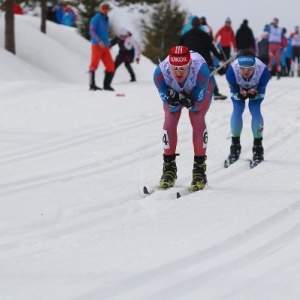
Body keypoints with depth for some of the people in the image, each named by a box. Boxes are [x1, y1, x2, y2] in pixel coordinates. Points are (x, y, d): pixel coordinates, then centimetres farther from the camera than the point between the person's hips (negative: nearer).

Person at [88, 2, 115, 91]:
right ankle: (92, 85, -15)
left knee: (111, 67, 1)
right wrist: (99, 41, -25)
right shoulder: (96, 19, -2)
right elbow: (92, 31, -12)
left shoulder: (106, 20, 20)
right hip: (97, 46, -7)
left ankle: (107, 85, 9)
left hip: (105, 47, 7)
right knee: (94, 64, -14)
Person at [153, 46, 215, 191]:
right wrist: (171, 100, -48)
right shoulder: (160, 73, -39)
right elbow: (171, 107, -26)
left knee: (197, 120, -18)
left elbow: (198, 104, -28)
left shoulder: (200, 70, -43)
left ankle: (200, 167, -9)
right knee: (170, 120, -11)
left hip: (201, 87, -2)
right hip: (172, 89, 2)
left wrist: (189, 102, -48)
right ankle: (169, 167, 3)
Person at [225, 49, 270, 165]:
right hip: (238, 89, 1)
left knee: (255, 110, -14)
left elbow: (261, 91, -23)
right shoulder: (232, 71, -40)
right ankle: (235, 145, 6)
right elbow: (234, 90, -23)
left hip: (256, 89, 0)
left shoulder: (263, 71, -41)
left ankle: (258, 146, 0)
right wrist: (240, 95, -44)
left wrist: (254, 94, -43)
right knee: (237, 110, -11)